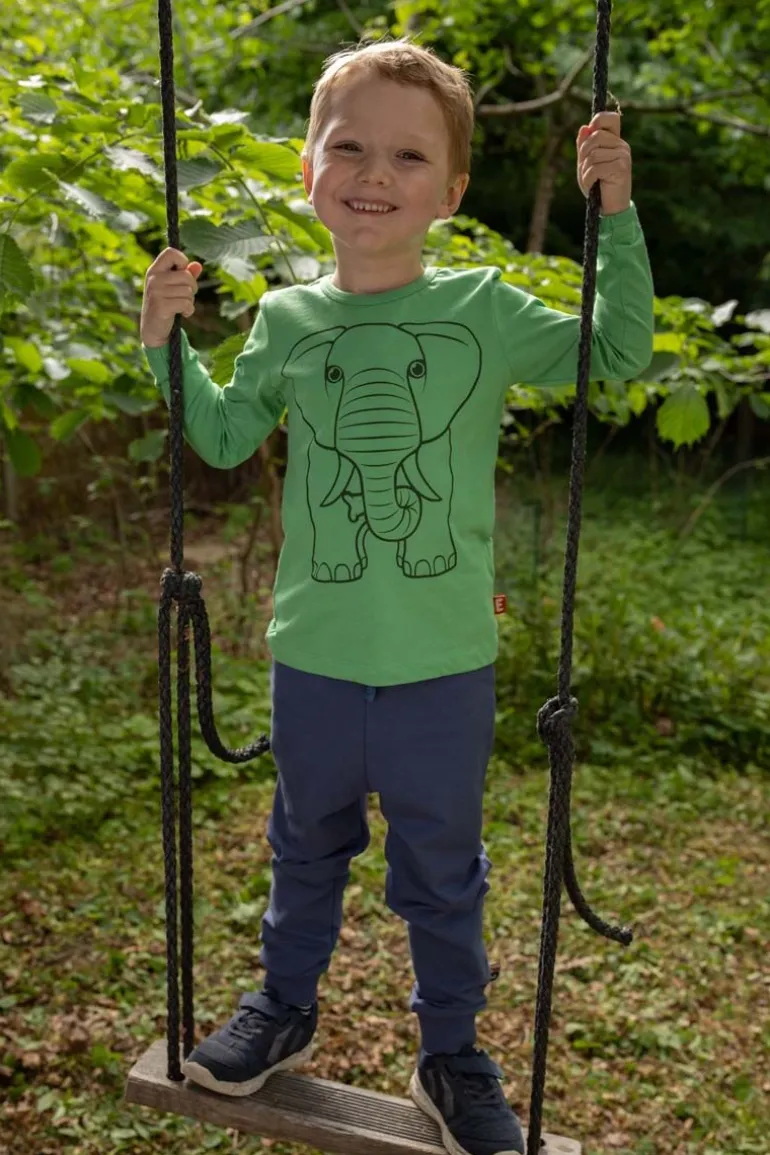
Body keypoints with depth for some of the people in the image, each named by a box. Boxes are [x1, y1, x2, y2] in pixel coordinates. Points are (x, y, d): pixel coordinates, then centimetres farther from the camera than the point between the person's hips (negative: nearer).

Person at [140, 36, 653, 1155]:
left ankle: (451, 1053, 40)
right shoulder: (287, 319, -1)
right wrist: (168, 343, 0)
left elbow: (621, 355, -1)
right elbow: (226, 439, 11)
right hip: (314, 657, 2)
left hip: (445, 665, -1)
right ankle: (285, 1008, 49)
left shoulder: (486, 309, -6)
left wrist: (613, 213, -9)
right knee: (306, 845, 23)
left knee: (443, 869, 16)